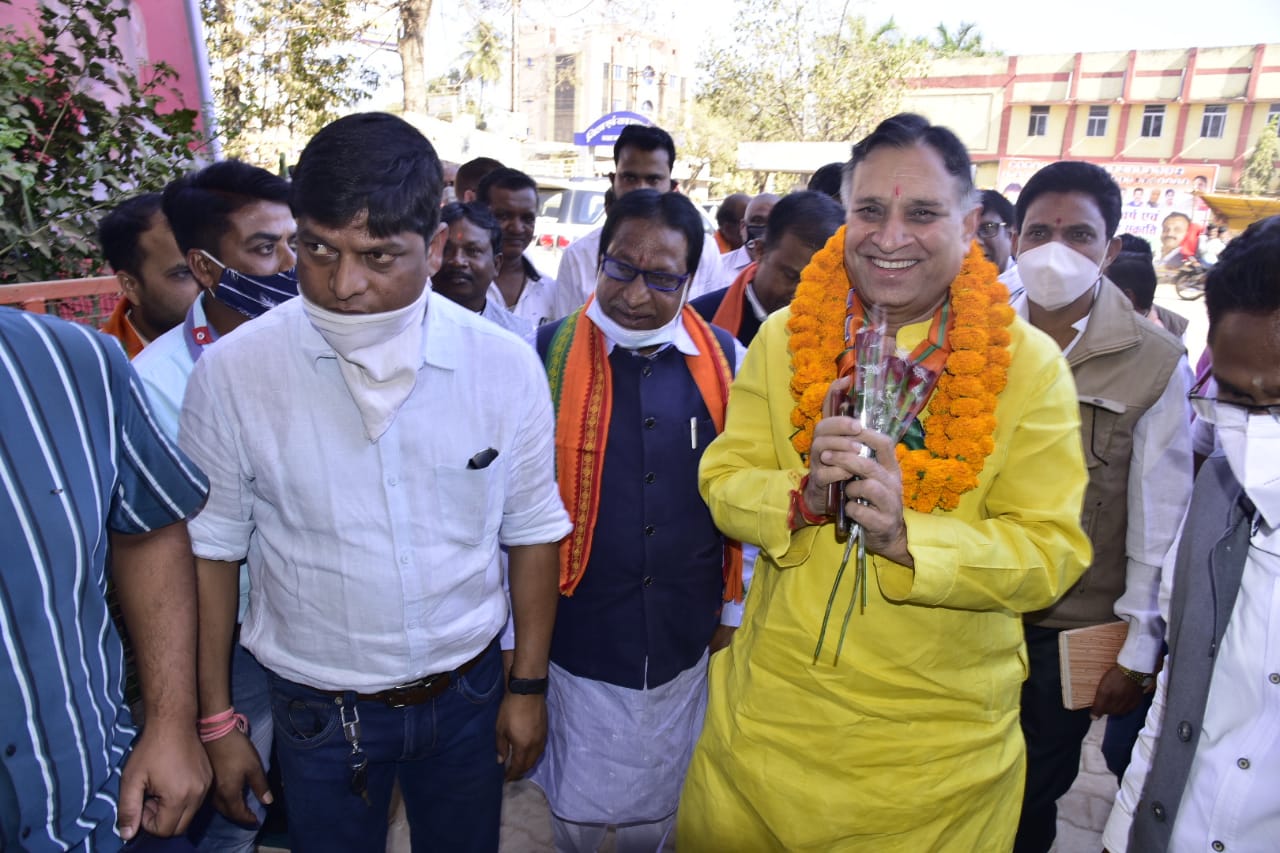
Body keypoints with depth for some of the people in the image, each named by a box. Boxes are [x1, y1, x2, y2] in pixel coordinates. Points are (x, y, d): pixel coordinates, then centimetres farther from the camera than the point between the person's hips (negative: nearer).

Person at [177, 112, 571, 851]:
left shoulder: (505, 366, -14)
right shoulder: (233, 373, -16)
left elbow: (533, 532, -5)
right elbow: (211, 548, -5)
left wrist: (529, 687, 0)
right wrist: (216, 719, 1)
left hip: (466, 694, 1)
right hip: (317, 708, 0)